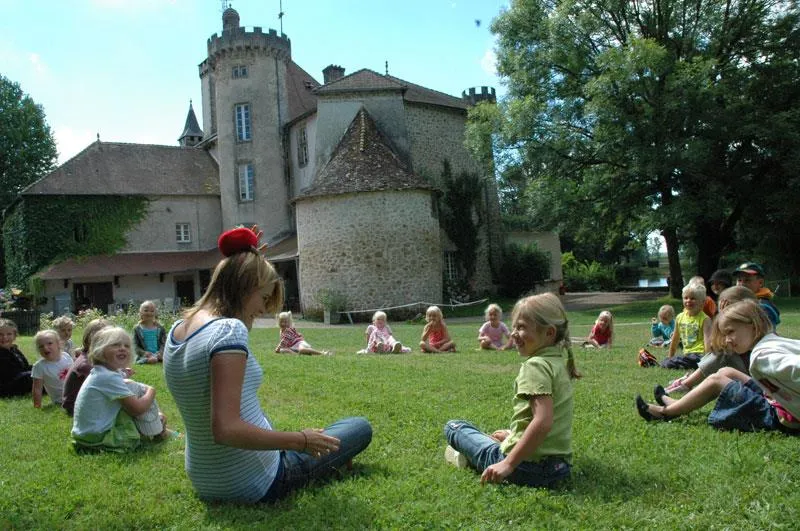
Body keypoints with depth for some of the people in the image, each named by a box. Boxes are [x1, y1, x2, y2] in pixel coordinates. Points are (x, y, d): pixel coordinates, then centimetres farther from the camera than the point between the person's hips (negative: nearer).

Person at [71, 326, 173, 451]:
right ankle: (157, 434, 5)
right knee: (137, 389, -8)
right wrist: (151, 391, 0)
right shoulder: (108, 377, -20)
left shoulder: (99, 373, 8)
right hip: (99, 440, -10)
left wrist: (157, 414, 6)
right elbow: (138, 408, -20)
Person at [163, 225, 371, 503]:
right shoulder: (229, 330, -27)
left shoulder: (178, 329, -1)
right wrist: (301, 441, -22)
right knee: (360, 427, 10)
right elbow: (225, 429, -34)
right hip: (254, 485, -9)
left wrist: (240, 262, 12)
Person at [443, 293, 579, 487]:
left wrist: (508, 464, -26)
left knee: (453, 426, 4)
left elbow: (543, 421, -28)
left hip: (529, 468, -8)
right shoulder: (560, 362, 9)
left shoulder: (535, 365, -18)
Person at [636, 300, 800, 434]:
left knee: (716, 380, -4)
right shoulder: (778, 341, 8)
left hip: (782, 418, -9)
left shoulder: (762, 355, -21)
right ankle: (679, 405, 21)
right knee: (726, 372, 12)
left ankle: (666, 412, 8)